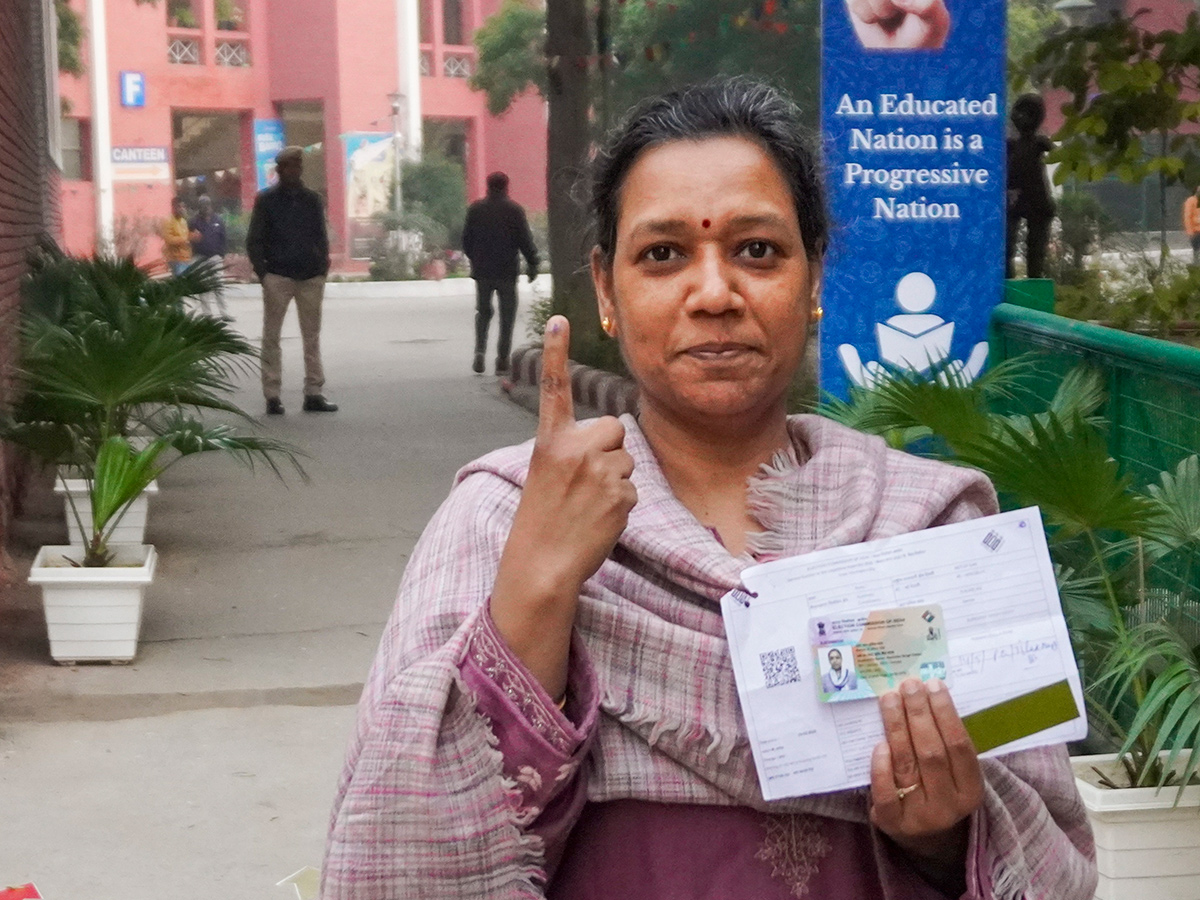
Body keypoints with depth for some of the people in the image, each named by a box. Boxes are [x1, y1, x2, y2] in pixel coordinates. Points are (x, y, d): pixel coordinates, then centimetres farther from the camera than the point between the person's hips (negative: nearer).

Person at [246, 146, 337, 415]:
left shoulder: (312, 200, 12)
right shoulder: (266, 201, 3)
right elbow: (254, 241, 3)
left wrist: (323, 268, 3)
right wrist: (263, 272, -8)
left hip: (311, 278, 3)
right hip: (278, 277, -3)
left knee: (312, 336, 4)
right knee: (271, 337, -2)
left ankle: (313, 393, 8)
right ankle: (272, 396, 0)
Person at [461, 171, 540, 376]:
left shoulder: (475, 209, 4)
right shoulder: (514, 210, -5)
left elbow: (466, 239, 9)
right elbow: (525, 240, -7)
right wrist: (532, 264, 2)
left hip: (482, 270, 3)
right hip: (507, 271, -3)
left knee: (483, 311, 15)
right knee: (507, 314, 5)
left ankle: (480, 350, -6)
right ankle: (502, 360, 2)